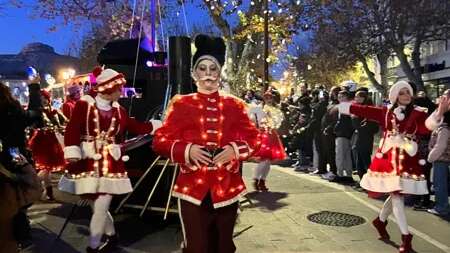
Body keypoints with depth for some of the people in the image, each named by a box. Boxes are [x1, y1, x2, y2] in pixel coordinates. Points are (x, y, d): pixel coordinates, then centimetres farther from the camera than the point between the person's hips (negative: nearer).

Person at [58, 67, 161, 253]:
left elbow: (135, 127, 18)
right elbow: (72, 130, -14)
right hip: (87, 163, -2)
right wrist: (72, 153, -25)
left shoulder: (118, 110, 9)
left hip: (111, 164, 3)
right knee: (97, 206, 7)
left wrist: (157, 124, 18)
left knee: (101, 208, -1)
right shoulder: (84, 104, -5)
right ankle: (111, 235, 32)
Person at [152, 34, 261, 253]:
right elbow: (160, 141, 0)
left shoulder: (235, 105, 6)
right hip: (192, 189, -2)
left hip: (227, 188, 2)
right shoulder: (180, 104, 1)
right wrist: (187, 150, -17)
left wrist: (234, 149, -13)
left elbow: (254, 139, 7)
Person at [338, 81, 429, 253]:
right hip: (388, 157, -1)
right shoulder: (386, 112, 5)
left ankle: (380, 220, 38)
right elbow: (365, 111, 5)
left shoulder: (418, 113, 2)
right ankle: (406, 237, 0)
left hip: (408, 159, 1)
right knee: (396, 195, -6)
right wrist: (346, 106, 5)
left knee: (396, 194, 11)